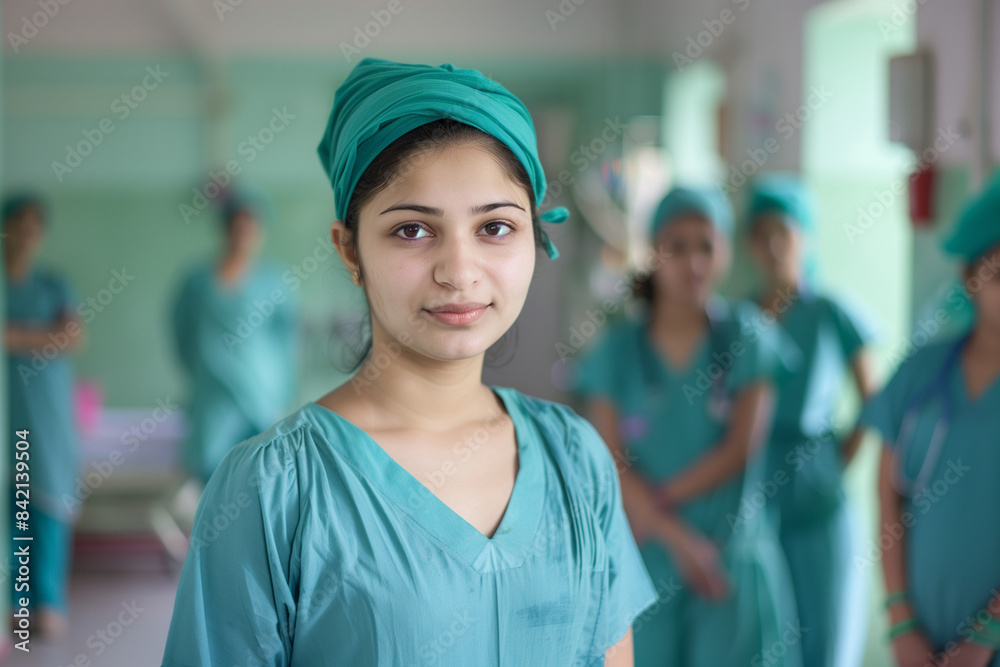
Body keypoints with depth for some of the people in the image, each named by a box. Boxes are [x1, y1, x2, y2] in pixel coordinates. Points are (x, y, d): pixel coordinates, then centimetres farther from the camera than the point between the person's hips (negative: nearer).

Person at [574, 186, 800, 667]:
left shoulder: (745, 335, 2)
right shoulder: (617, 350, 3)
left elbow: (741, 448, -5)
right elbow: (612, 465, -3)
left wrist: (656, 507, -10)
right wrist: (677, 537, -14)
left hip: (734, 555, -1)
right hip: (646, 559, 1)